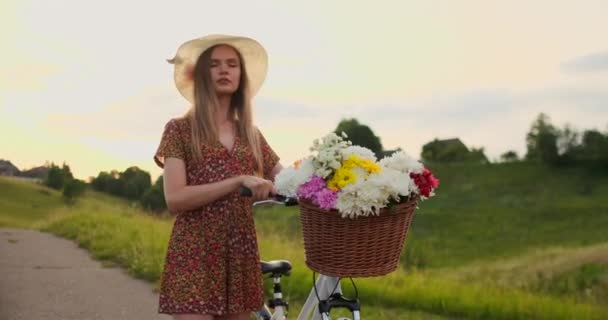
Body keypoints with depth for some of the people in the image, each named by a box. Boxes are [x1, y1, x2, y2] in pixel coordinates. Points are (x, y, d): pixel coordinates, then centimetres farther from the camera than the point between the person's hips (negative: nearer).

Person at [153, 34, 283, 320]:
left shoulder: (251, 135, 14)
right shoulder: (180, 129, -1)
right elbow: (174, 199, -12)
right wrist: (239, 181, -20)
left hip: (240, 257, 5)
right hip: (194, 257, -5)